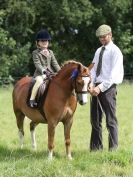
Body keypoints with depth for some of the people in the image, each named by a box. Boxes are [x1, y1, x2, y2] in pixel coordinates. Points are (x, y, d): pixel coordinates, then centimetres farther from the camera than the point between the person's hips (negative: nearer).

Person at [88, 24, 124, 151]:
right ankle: (96, 148, 18)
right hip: (96, 88, 7)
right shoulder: (99, 51, 15)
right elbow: (93, 69, 9)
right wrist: (91, 86, -7)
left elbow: (113, 74, -15)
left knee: (110, 120, -4)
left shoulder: (115, 51, -6)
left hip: (108, 88, -7)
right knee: (95, 119, 10)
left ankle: (113, 148, 1)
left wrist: (101, 87, -23)